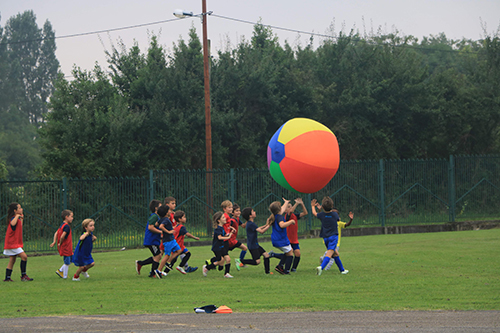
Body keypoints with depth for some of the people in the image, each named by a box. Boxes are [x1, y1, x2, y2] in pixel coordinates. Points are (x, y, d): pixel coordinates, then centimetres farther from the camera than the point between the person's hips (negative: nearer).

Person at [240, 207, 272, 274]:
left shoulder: (249, 223, 10)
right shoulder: (251, 224, -21)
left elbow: (257, 229, 27)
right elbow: (261, 231, -23)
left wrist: (265, 225, 18)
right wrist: (269, 225, -14)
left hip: (255, 244, 10)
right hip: (252, 246, -10)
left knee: (266, 255, 8)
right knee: (257, 262, -13)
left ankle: (267, 271, 13)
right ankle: (241, 261, -6)